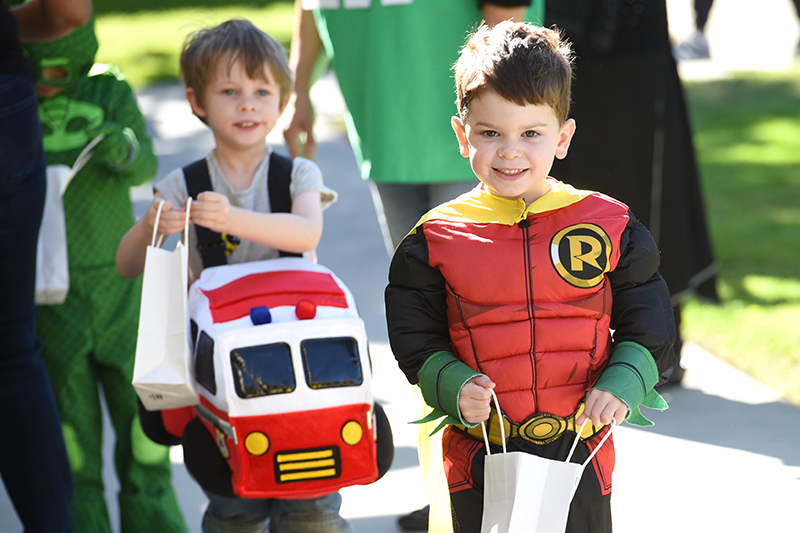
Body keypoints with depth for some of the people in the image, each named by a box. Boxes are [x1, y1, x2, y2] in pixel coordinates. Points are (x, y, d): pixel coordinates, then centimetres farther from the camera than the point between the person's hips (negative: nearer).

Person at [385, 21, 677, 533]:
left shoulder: (610, 226, -1)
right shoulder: (436, 240, -2)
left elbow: (648, 329, 5)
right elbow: (416, 341, 3)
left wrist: (621, 385, -12)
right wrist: (455, 388, -14)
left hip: (581, 453, 0)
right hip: (478, 457, 0)